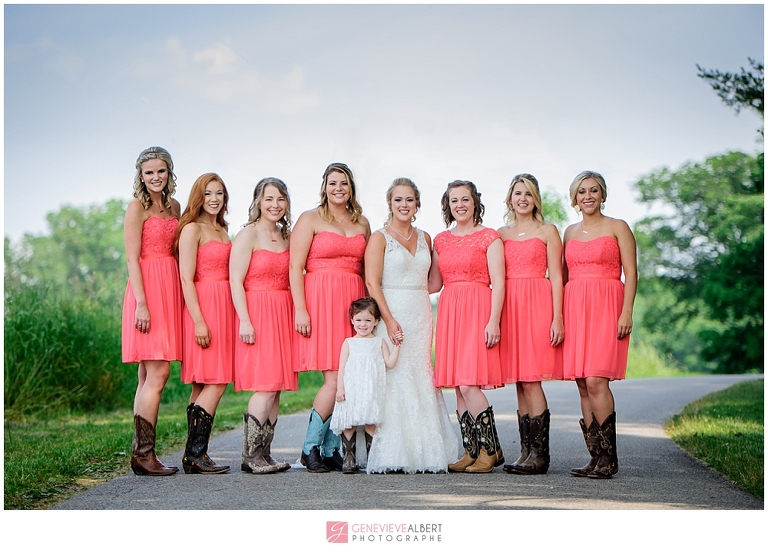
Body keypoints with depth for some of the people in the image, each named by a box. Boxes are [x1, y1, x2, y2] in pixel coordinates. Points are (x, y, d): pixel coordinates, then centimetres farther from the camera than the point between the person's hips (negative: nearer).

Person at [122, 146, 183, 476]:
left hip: (169, 290, 8)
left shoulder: (173, 207, 17)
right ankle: (143, 454, -8)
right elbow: (132, 258, -10)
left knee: (149, 377, 7)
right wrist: (142, 303, -18)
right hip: (148, 289, -8)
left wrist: (180, 297, 12)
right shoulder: (137, 207, -4)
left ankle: (142, 454, 10)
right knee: (158, 374, -12)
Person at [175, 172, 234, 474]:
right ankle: (194, 455, -9)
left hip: (223, 307, 8)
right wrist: (199, 321, -19)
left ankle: (196, 455, 5)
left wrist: (234, 315, 15)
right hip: (203, 305, -8)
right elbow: (186, 278, -12)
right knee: (214, 384, -11)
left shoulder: (222, 230, 20)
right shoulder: (192, 229, -5)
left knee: (204, 386, 5)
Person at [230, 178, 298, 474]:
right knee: (266, 386, -13)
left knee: (277, 386, 3)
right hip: (257, 313, -7)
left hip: (282, 314, 7)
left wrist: (296, 314, 9)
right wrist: (244, 321, -17)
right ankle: (250, 456, -7)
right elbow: (235, 280, -10)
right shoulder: (248, 235, -4)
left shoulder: (286, 237, 16)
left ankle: (264, 455, 8)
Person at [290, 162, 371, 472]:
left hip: (353, 304, 5)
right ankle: (310, 448, 0)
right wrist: (300, 309, -13)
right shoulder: (310, 219, 3)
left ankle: (332, 451, 8)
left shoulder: (362, 223, 18)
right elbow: (296, 267, -4)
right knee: (335, 379, -13)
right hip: (321, 302, -5)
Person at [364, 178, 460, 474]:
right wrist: (390, 319, -19)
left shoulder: (425, 239, 14)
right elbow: (372, 283, -9)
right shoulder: (380, 238, -1)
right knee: (394, 380, -8)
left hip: (421, 316, 5)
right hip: (391, 316, -5)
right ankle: (391, 457, -5)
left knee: (422, 383, 3)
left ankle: (425, 453, 7)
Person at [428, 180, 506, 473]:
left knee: (469, 384, -13)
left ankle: (490, 449, -2)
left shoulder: (489, 237, 1)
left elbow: (498, 283, -5)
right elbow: (433, 284, 19)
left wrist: (493, 321, -14)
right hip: (449, 313, 6)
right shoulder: (441, 240, 16)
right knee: (459, 387, 4)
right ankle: (471, 452, 10)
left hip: (477, 311, -5)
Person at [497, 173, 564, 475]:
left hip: (537, 306, -4)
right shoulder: (501, 234, 16)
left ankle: (540, 454, -5)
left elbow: (556, 277, -1)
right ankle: (526, 451, 9)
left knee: (531, 381, -10)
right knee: (520, 383, 5)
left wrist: (557, 318, -10)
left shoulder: (547, 231, 4)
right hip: (509, 306, 4)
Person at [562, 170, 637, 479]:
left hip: (606, 307, -5)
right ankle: (595, 457, 6)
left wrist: (626, 312, -12)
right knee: (583, 385, 2)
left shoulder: (617, 228, 4)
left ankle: (609, 458, -8)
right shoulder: (570, 232, 18)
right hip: (574, 309, 5)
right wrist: (558, 316, 10)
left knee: (596, 381, -15)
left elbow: (631, 273, -2)